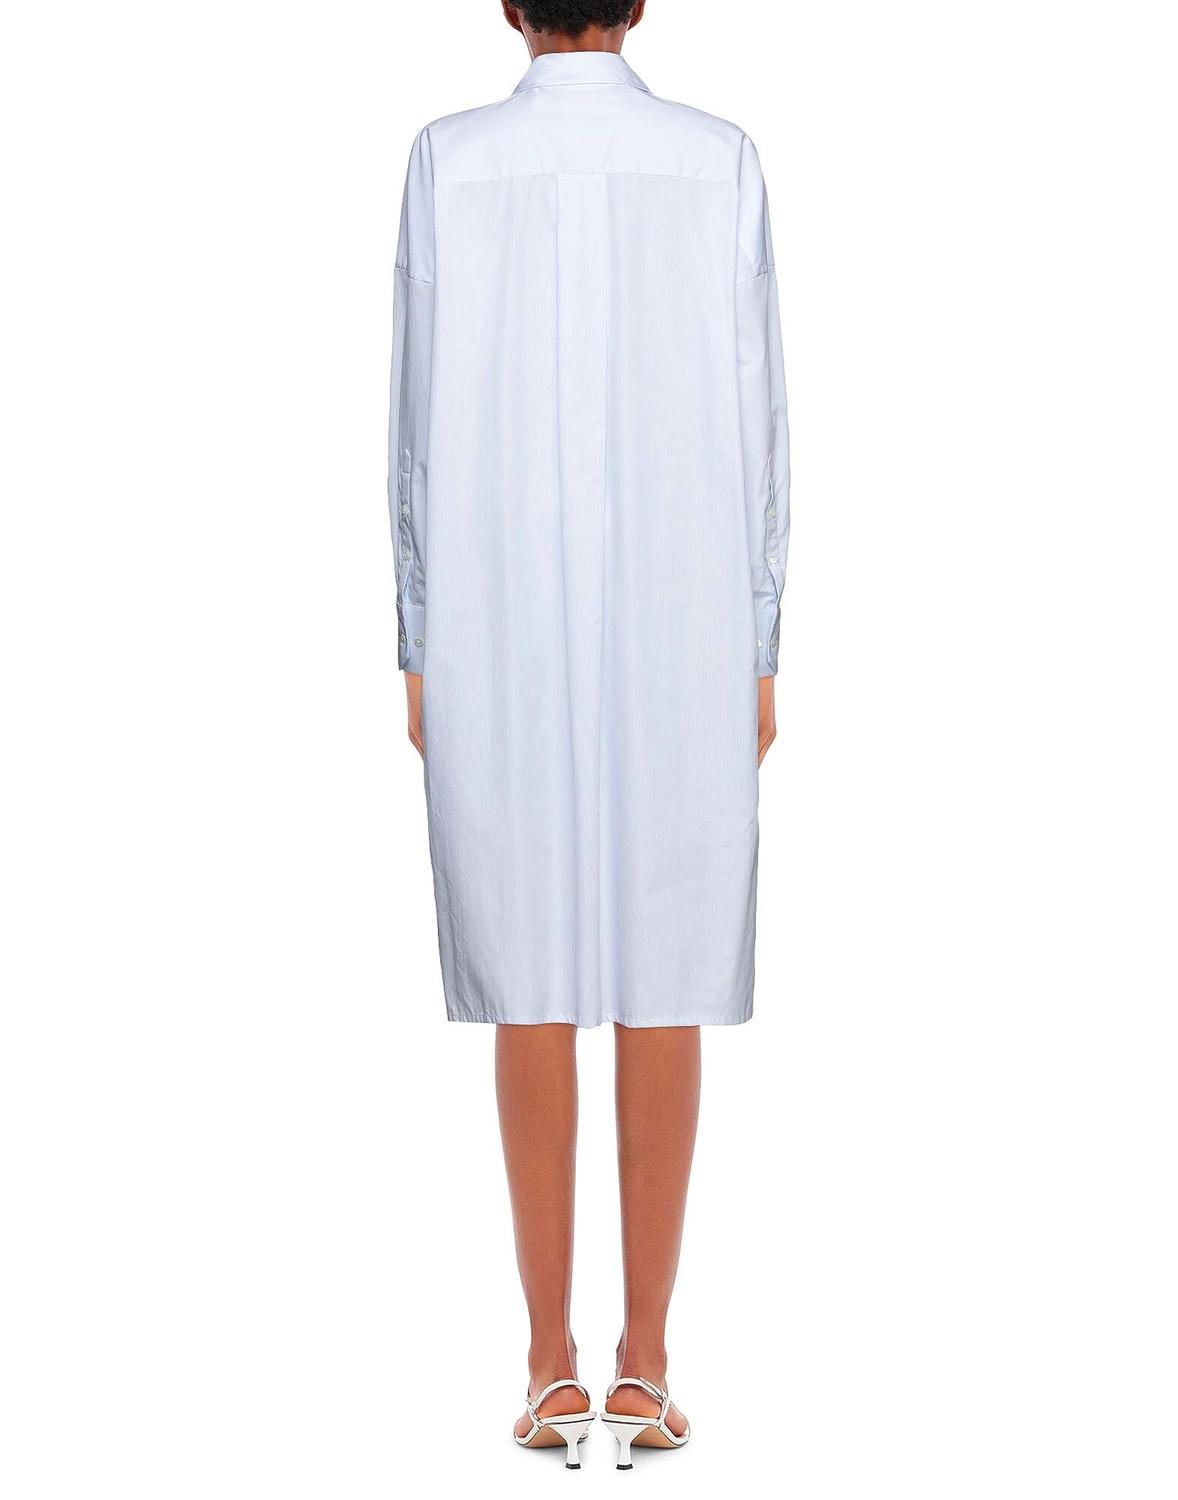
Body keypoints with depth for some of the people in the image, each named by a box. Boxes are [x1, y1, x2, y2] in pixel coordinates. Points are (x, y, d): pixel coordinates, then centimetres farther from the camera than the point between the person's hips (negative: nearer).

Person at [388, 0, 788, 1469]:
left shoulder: (449, 160, -2)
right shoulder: (720, 160, 1)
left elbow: (421, 424, -2)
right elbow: (754, 426, -1)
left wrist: (421, 655, 5)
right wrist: (757, 657, 6)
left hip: (504, 646, 0)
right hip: (677, 645, 1)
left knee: (531, 993, 5)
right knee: (662, 991, 5)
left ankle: (552, 1362, 8)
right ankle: (644, 1361, 8)